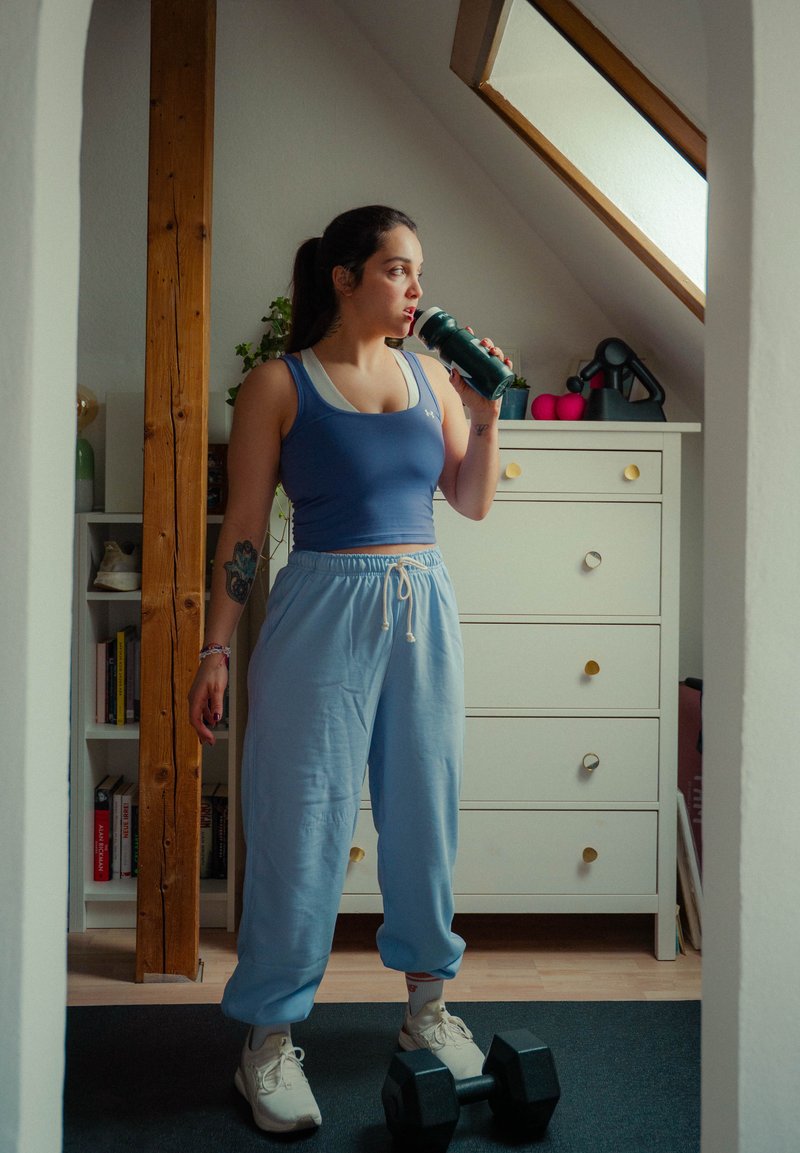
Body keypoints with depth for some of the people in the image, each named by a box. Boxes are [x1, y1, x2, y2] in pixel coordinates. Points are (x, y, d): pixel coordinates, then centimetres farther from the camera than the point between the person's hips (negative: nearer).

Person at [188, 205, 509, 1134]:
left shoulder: (429, 375, 11)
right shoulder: (278, 386, -2)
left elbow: (473, 502, 14)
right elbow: (243, 529, -3)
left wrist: (484, 416, -1)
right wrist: (216, 650, -7)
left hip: (423, 610, 5)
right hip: (323, 612, -4)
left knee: (426, 809, 12)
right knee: (303, 822, 0)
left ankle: (427, 1006, 31)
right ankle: (269, 1040, 15)